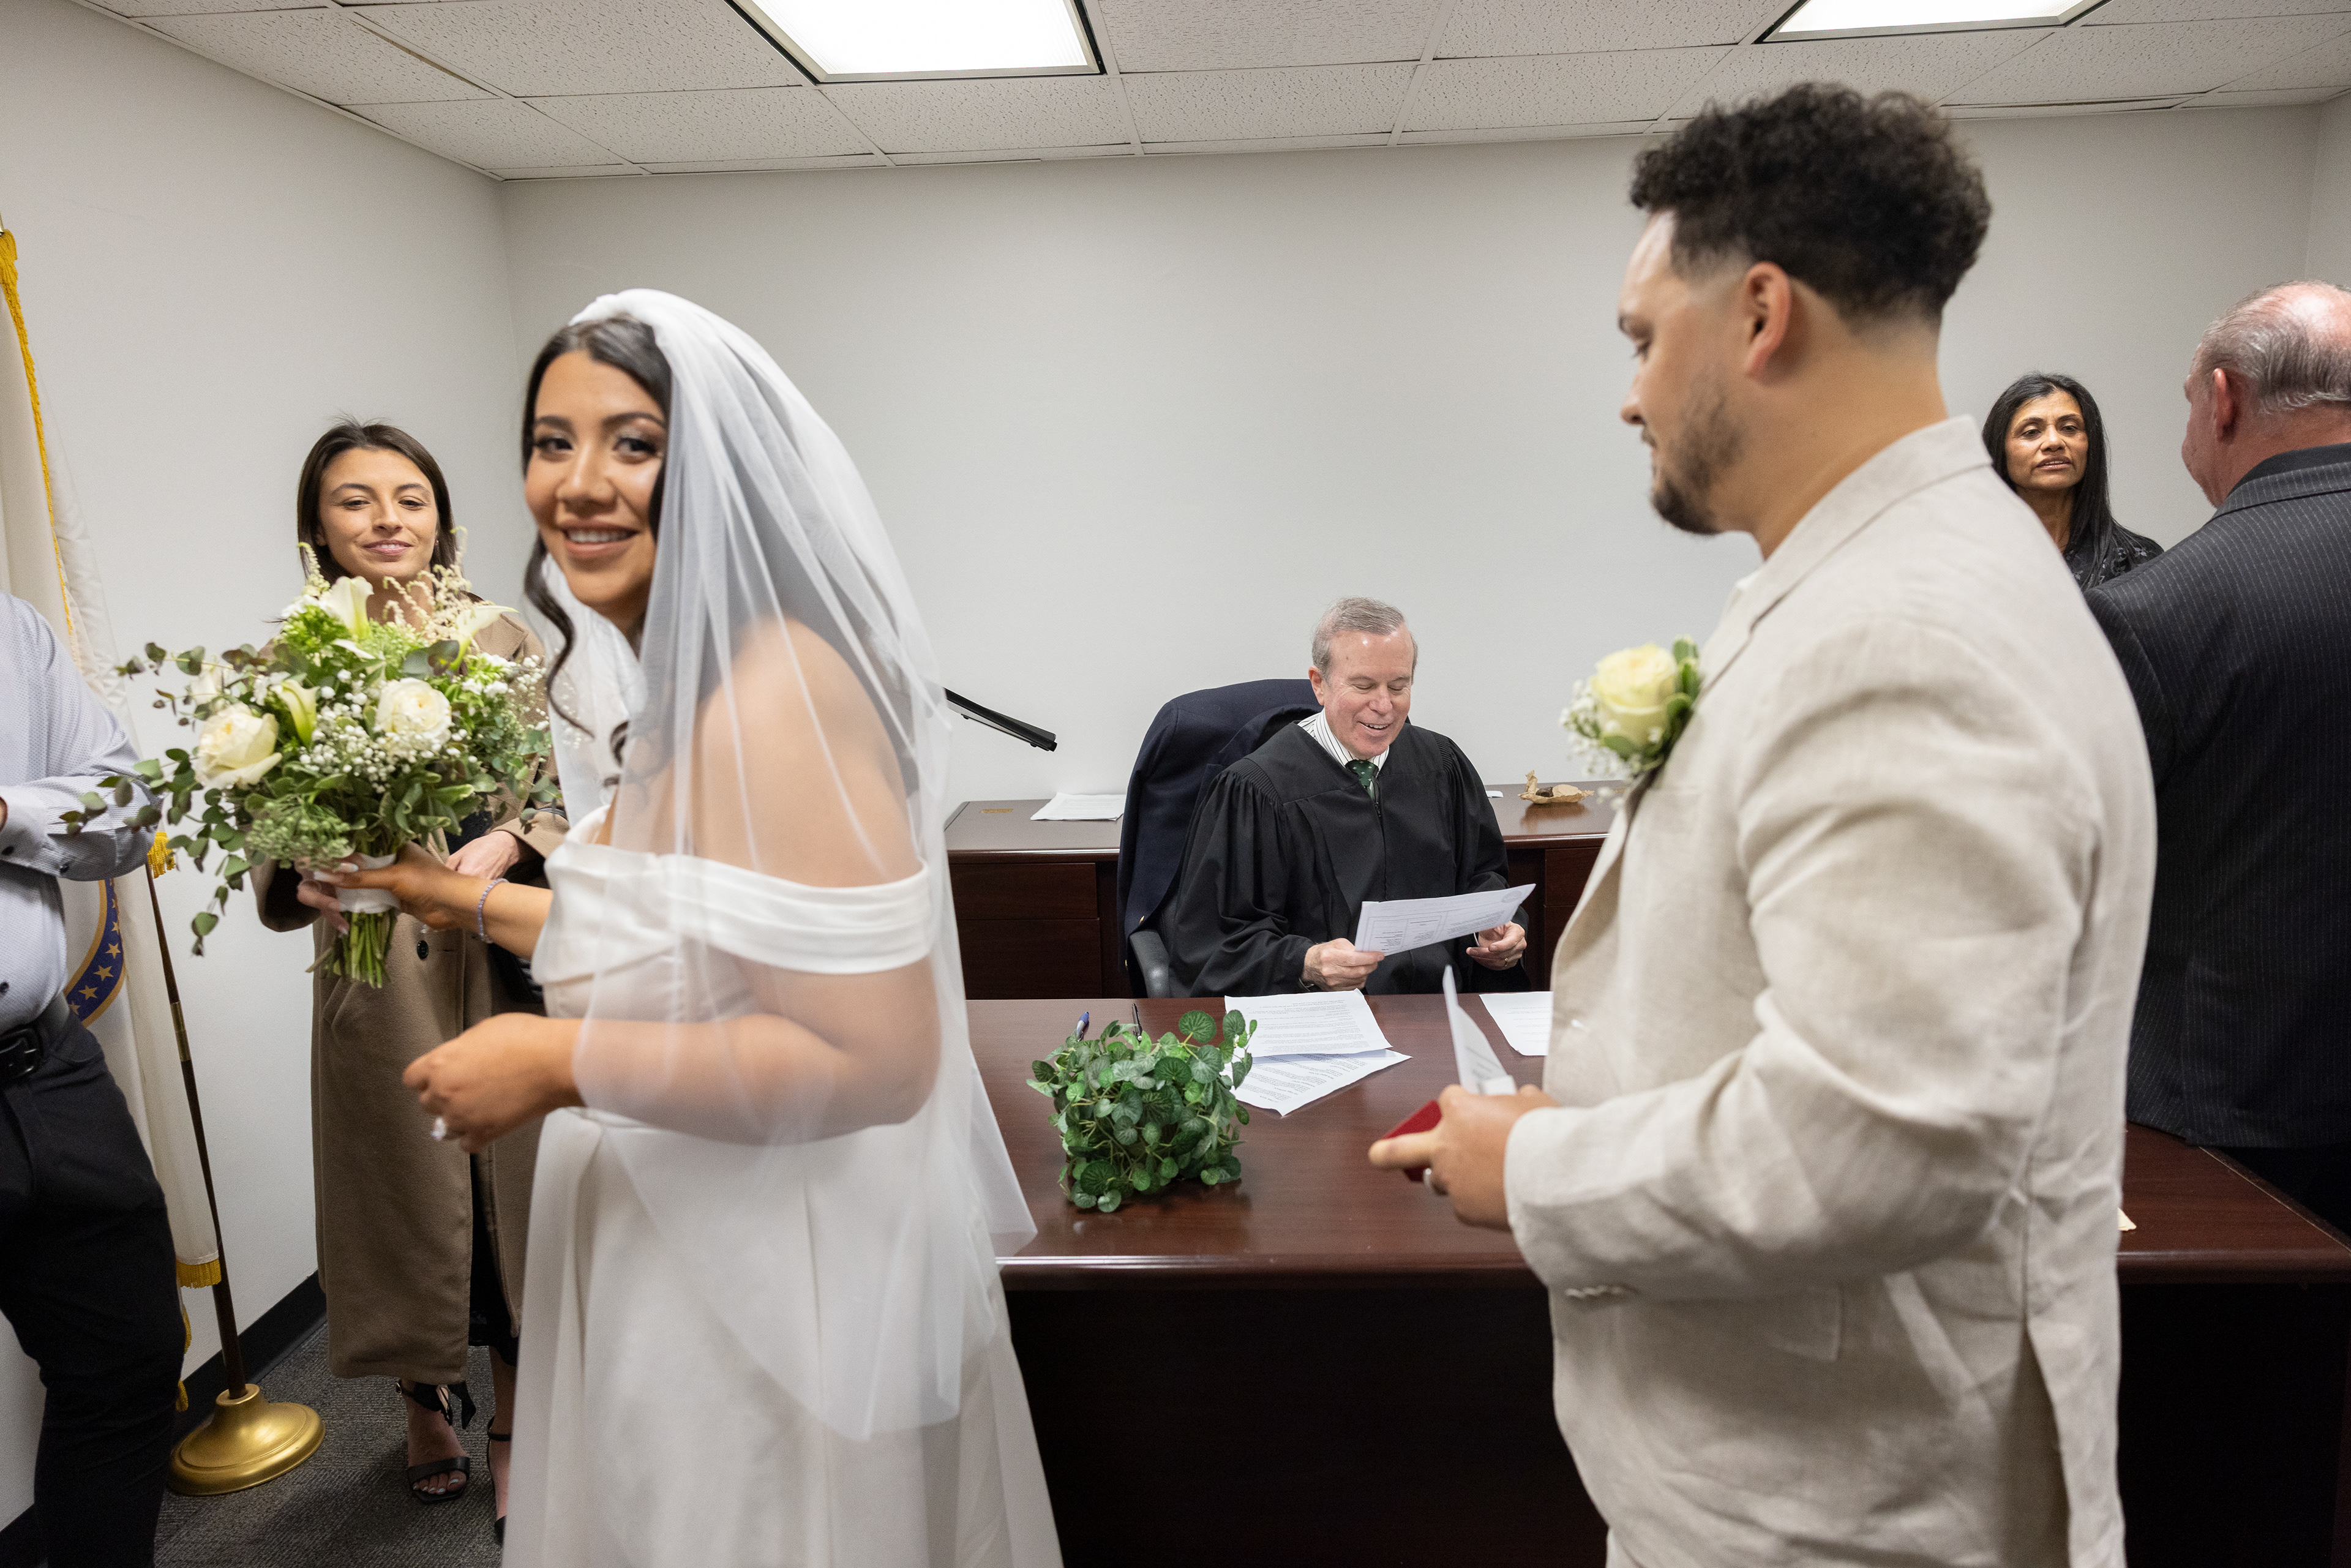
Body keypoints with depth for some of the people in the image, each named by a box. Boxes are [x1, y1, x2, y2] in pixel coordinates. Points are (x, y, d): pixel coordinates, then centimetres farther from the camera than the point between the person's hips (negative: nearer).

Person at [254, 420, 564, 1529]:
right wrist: (310, 883, -21)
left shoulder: (502, 645, 1)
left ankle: (513, 1422, 31)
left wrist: (506, 843, -20)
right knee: (409, 1195, 13)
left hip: (503, 969, 0)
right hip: (373, 978, 0)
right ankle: (429, 1401, 41)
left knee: (513, 1194, 8)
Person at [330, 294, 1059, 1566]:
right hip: (665, 1255, 9)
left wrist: (562, 1062, -23)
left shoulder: (777, 697, -25)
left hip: (773, 1286, -9)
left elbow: (874, 1057, -29)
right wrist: (466, 899, 18)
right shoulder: (671, 690, 6)